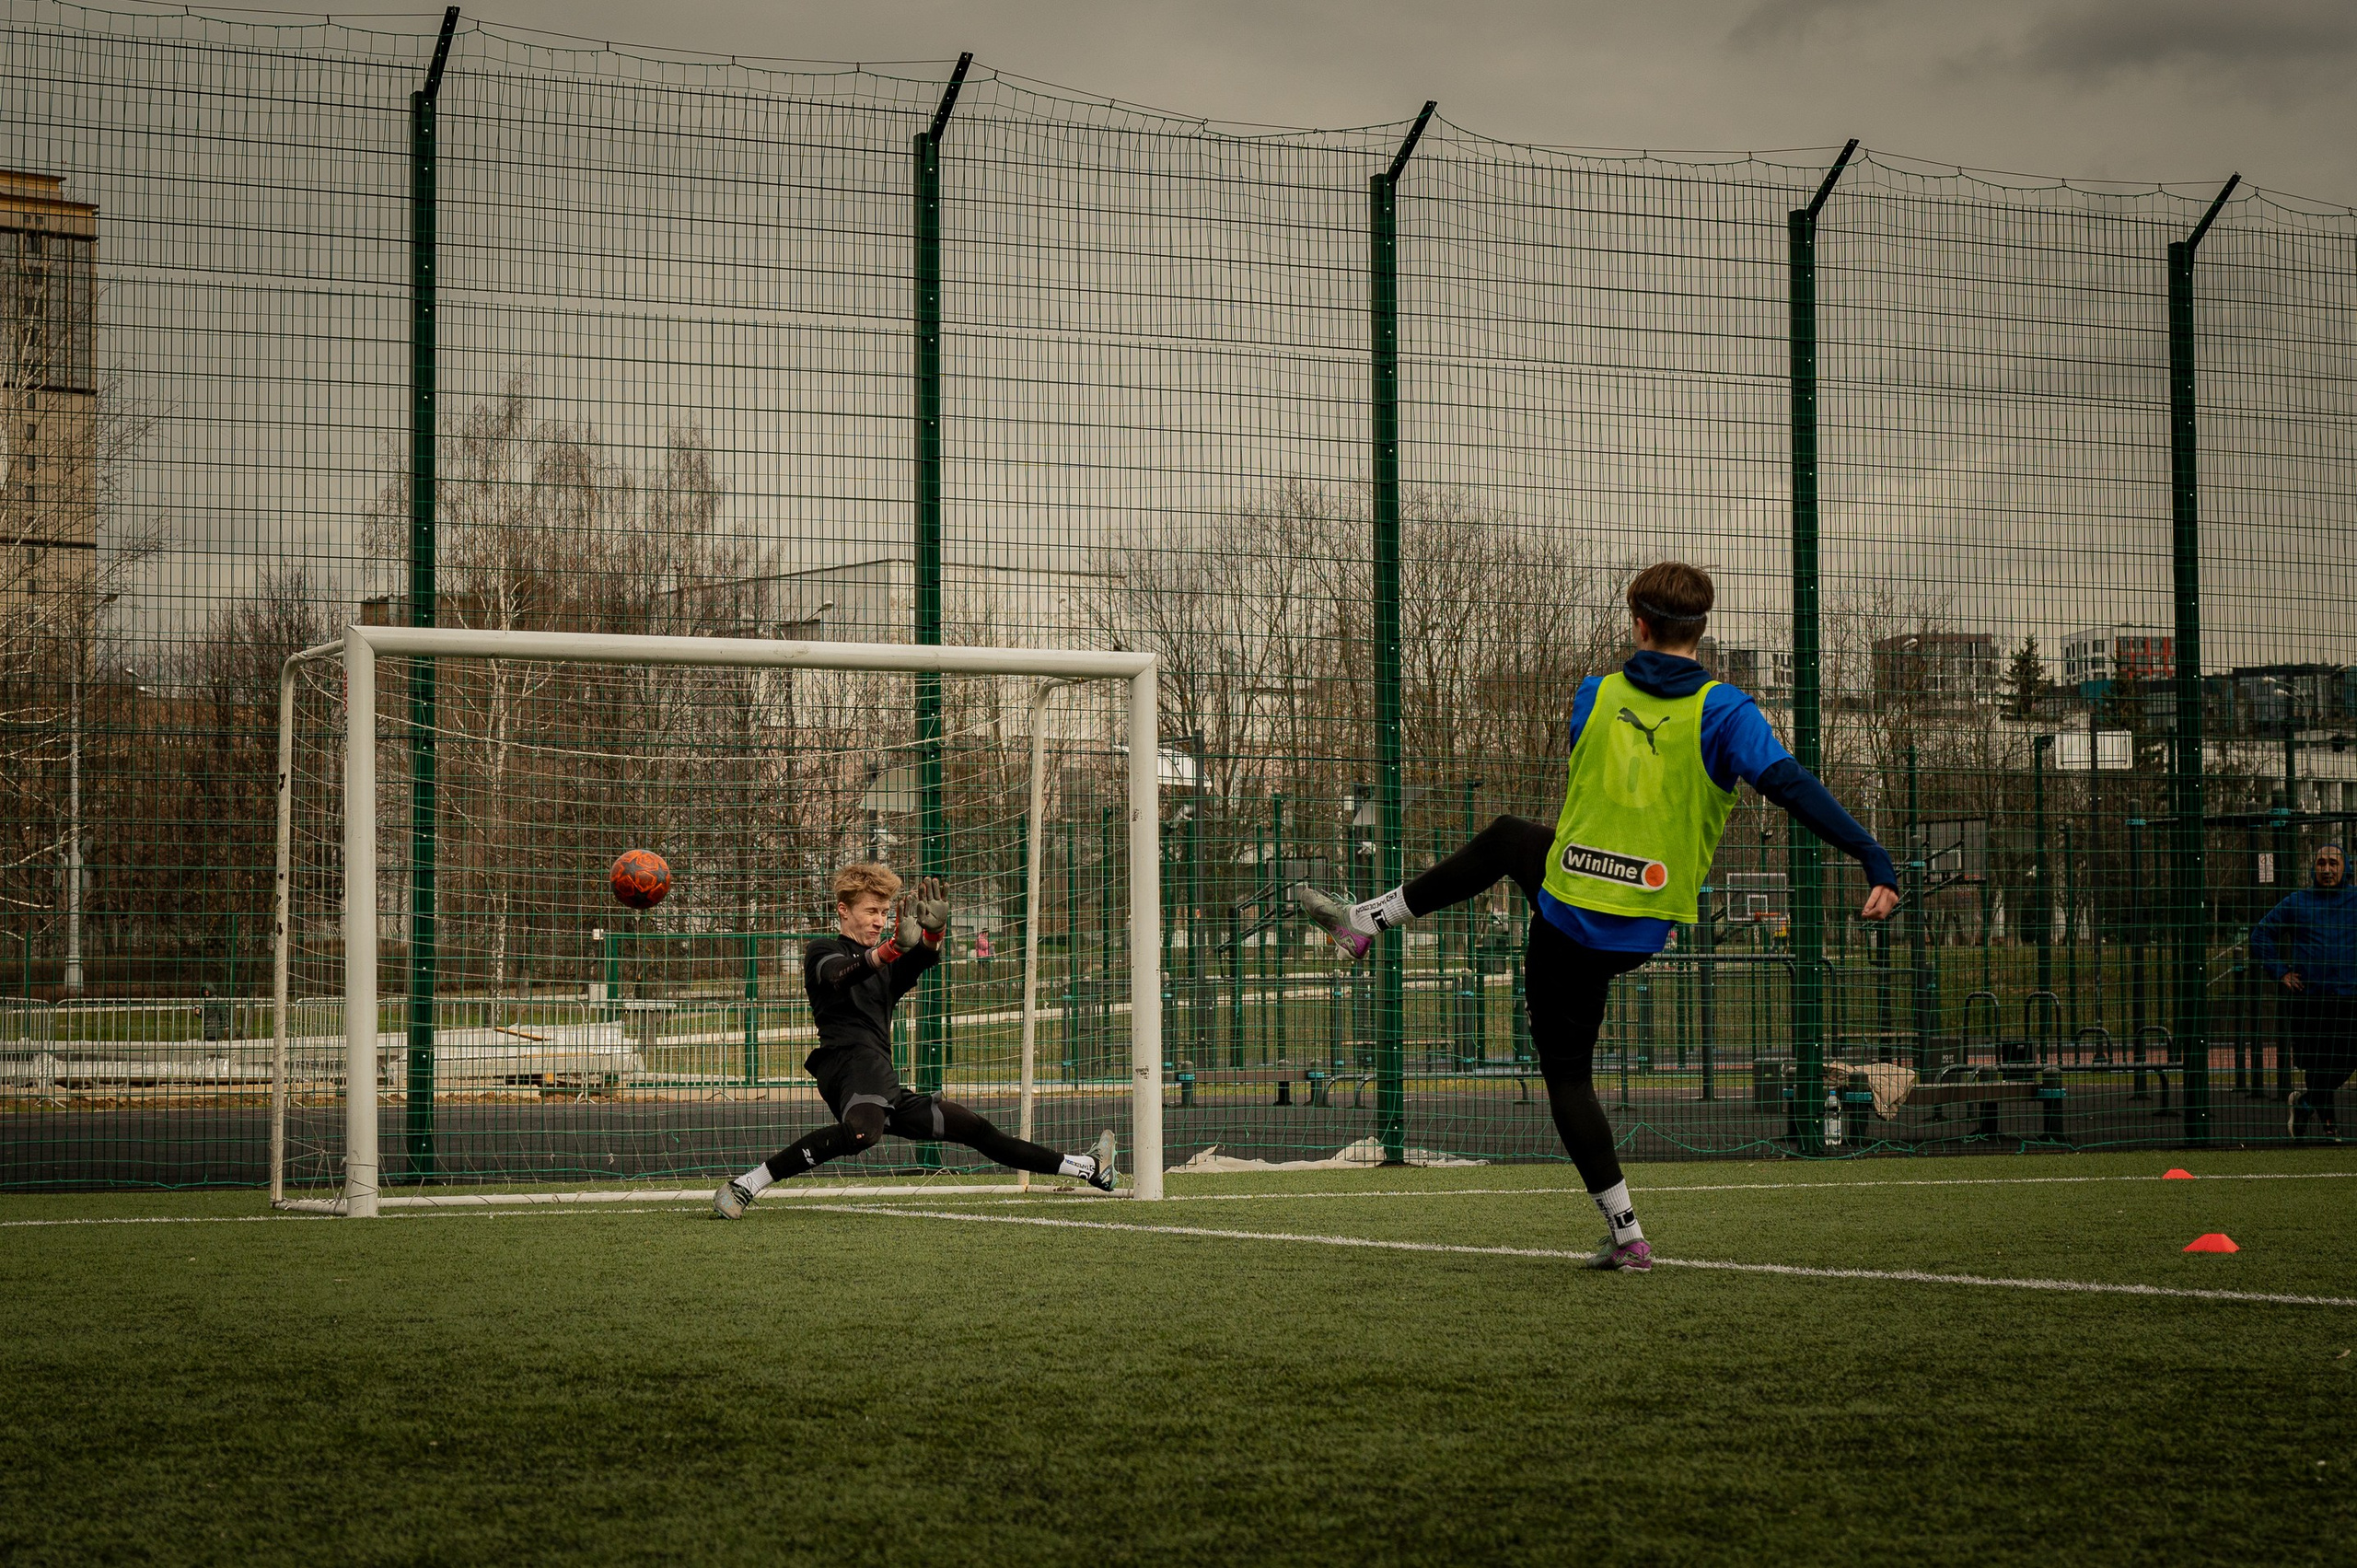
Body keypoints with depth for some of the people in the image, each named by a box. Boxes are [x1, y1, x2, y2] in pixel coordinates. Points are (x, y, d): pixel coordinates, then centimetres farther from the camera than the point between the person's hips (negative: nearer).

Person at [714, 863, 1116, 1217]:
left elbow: (918, 963, 7)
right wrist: (894, 947, -35)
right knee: (863, 1130, -40)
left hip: (886, 1088, 8)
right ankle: (747, 1185, -46)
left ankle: (1085, 1168, 18)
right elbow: (841, 976, -16)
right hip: (850, 1058, -8)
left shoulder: (886, 968, 31)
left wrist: (934, 930, -16)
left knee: (974, 1128, 12)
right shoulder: (823, 952, 10)